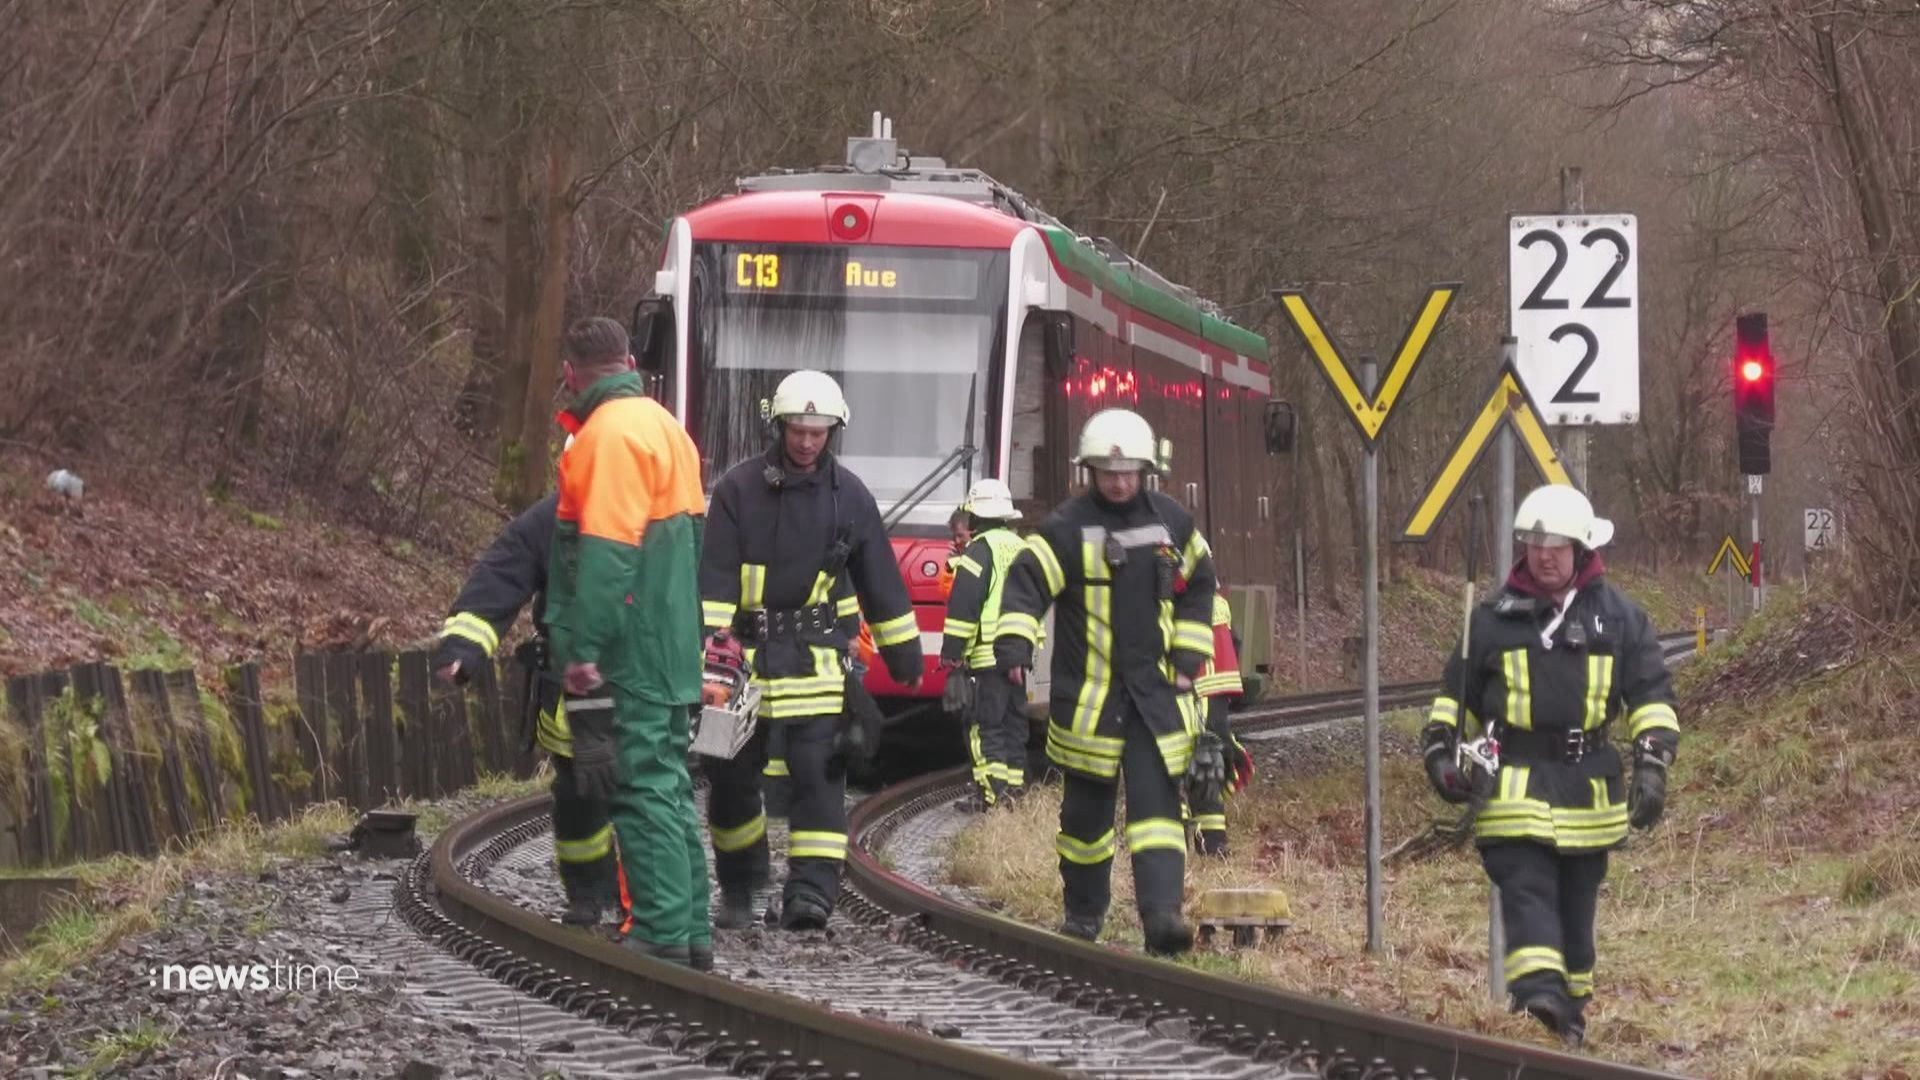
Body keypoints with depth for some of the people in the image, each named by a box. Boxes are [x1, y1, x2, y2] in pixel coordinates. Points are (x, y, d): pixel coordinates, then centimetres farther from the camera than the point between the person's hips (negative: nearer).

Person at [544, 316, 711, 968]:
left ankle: (662, 933, -9)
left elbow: (604, 556, -21)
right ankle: (690, 932, 18)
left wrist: (583, 655, -21)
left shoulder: (609, 434, -14)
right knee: (667, 782, 14)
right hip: (673, 651, 9)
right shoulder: (665, 426, 17)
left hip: (628, 657, -9)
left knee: (642, 787, -8)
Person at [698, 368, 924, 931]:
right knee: (731, 779, 6)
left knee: (819, 773, -12)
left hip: (817, 656, 0)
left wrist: (905, 656, 14)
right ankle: (738, 888, 22)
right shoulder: (739, 489, -3)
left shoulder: (849, 496, 4)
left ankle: (810, 891, -15)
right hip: (745, 651, 0)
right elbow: (713, 579, -7)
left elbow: (881, 584, 12)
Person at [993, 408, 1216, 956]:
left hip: (1154, 690, 2)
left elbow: (1199, 585, 21)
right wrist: (1014, 644, -29)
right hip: (1086, 694, -2)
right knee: (1087, 806, 7)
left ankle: (1161, 911, -18)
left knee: (1157, 802, -9)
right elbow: (1026, 581, -12)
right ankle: (1084, 911, 24)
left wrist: (1188, 657, 13)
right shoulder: (1067, 526, -5)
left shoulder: (1171, 522, 8)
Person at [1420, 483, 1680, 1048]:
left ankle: (1570, 1011, 22)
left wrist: (1652, 767, -5)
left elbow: (1652, 696, 6)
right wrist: (1439, 751, 2)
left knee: (1575, 908, 10)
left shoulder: (1620, 618, 6)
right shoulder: (1495, 616, 5)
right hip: (1514, 784, -1)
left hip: (1590, 787, 1)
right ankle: (1539, 996, -33)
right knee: (1527, 891, -19)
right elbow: (1456, 690, 14)